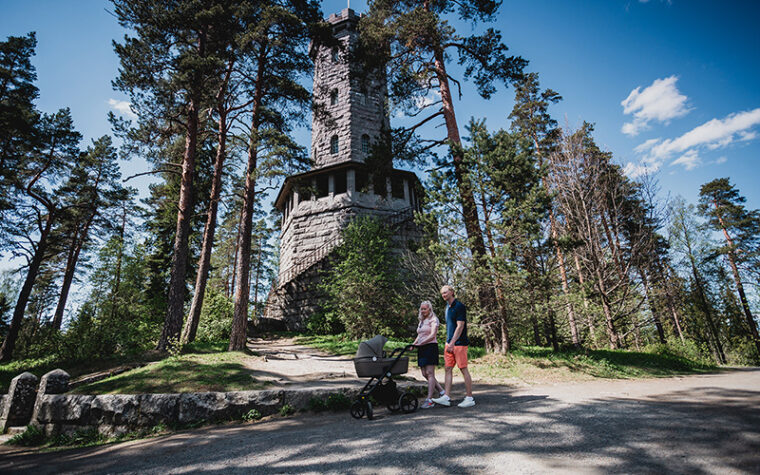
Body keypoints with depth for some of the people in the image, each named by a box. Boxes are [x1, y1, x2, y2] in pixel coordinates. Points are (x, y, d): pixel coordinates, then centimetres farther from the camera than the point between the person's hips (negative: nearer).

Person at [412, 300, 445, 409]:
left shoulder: (433, 320, -3)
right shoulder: (421, 322, 21)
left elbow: (432, 335, -14)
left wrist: (421, 343, -21)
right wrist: (414, 344, 4)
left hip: (430, 347, -8)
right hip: (421, 349, 8)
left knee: (429, 373, -10)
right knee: (424, 374, 5)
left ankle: (429, 400, -10)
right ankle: (442, 392, 17)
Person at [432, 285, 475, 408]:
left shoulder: (459, 306, -12)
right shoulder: (447, 307, 15)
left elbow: (460, 326, -17)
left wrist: (452, 343, -20)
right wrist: (448, 342, 17)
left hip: (459, 343, -9)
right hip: (449, 343, 9)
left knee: (464, 369, -2)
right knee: (448, 369, 5)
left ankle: (469, 398, 8)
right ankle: (446, 398, 8)